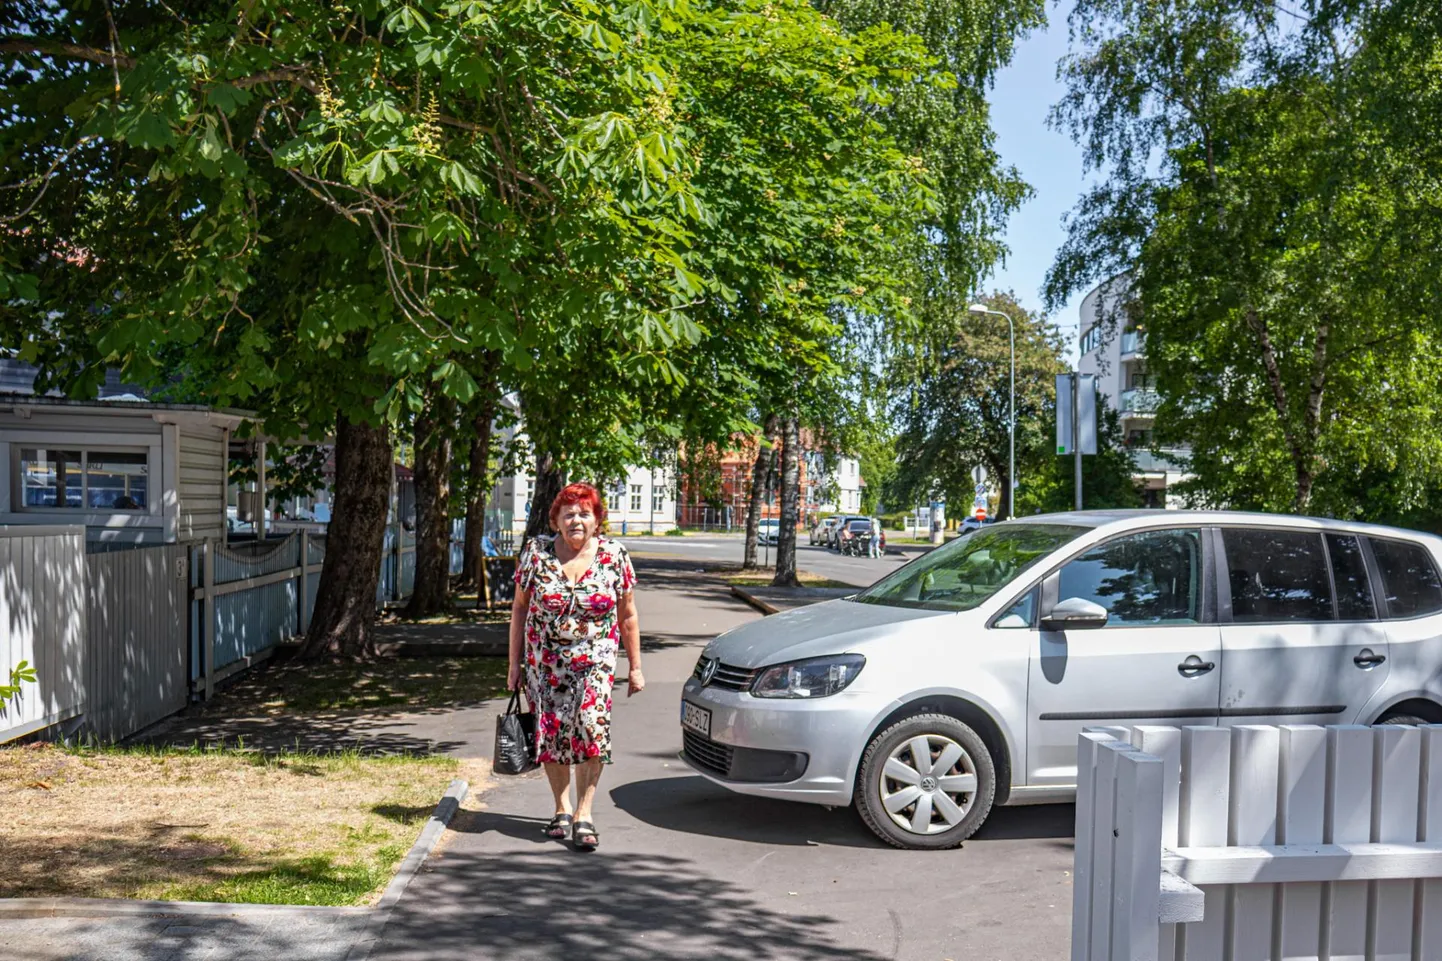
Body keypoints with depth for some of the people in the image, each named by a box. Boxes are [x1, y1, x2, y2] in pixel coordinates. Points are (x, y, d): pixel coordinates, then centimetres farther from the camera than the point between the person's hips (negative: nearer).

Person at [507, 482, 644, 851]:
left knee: (591, 727, -17)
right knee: (552, 734, 5)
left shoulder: (614, 556, -2)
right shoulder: (536, 552, -1)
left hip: (595, 661, -1)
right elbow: (519, 609, 5)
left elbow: (627, 616, 5)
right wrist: (515, 663, 4)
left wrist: (635, 667, 6)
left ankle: (584, 814, -8)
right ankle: (562, 809, 23)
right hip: (544, 663, 2)